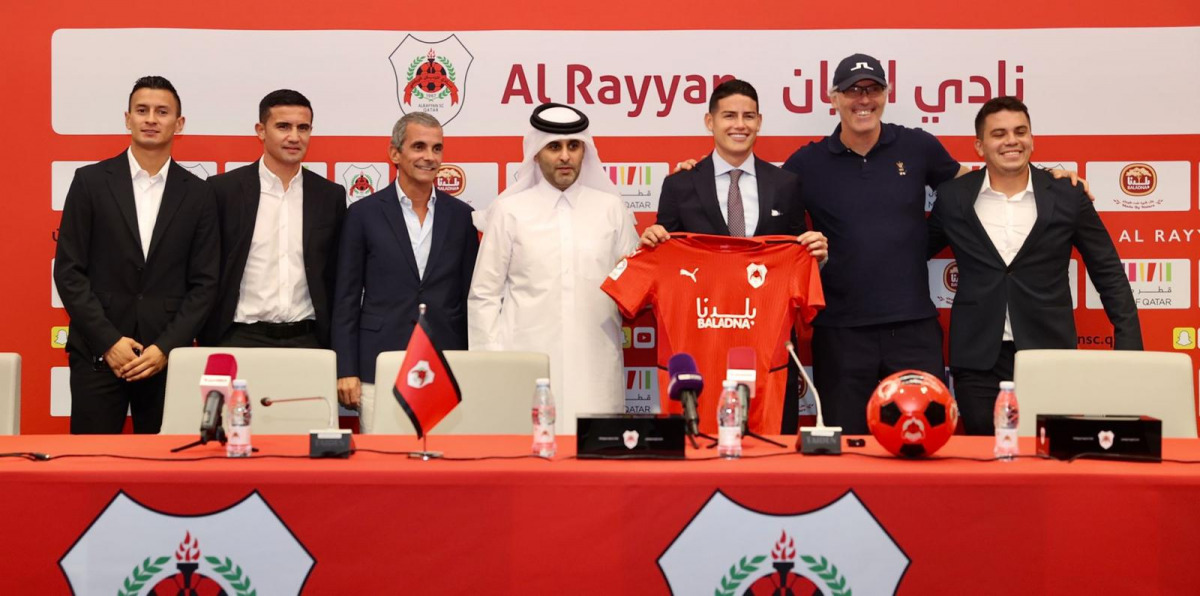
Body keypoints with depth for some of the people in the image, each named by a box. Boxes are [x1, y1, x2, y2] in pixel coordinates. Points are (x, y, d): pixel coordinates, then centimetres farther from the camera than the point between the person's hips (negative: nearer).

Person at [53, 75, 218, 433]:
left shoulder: (197, 194, 6)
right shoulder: (91, 181, 3)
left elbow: (204, 283, 4)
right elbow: (68, 271, 0)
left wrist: (166, 347, -7)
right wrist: (108, 341, -8)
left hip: (167, 356, 1)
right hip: (98, 353, -1)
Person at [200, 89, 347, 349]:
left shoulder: (330, 196, 6)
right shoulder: (224, 190, 0)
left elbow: (336, 278, 10)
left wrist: (333, 343, 5)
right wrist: (208, 342, 0)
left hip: (307, 340, 2)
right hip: (242, 339, -1)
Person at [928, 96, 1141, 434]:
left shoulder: (1067, 197, 2)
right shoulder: (953, 198, 3)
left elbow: (1108, 274, 8)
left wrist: (1129, 348, 2)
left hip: (1049, 355, 0)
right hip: (978, 360, 1)